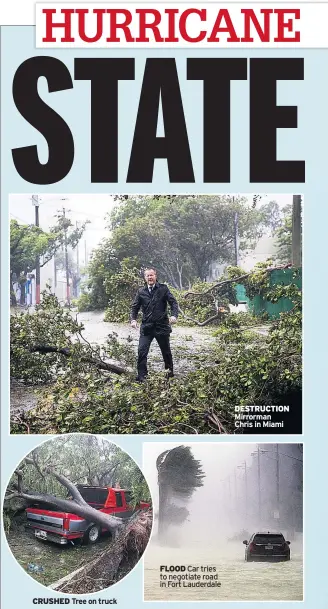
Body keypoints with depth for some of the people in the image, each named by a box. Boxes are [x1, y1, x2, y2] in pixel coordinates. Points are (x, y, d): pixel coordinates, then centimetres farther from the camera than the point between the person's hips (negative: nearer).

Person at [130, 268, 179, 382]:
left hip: (162, 325, -1)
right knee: (142, 351, -11)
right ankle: (141, 375, -5)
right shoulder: (141, 291, 5)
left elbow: (173, 302, -3)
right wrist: (133, 319, -7)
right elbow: (135, 306, 10)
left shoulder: (163, 289, 0)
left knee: (166, 351, 13)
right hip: (146, 326, 1)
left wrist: (174, 315, -19)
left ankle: (170, 372, 31)